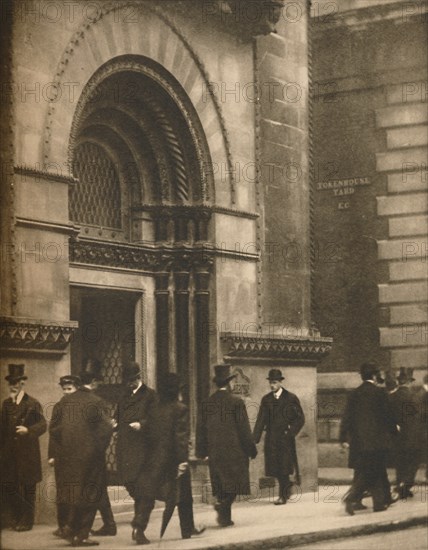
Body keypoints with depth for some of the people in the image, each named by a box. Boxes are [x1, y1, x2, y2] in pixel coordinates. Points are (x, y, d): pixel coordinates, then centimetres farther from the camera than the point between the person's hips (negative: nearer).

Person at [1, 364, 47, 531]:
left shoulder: (32, 404, -3)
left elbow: (42, 425, -11)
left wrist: (28, 430, -28)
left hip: (28, 453, -5)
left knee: (28, 488, 0)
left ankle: (27, 521, 9)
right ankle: (15, 519, 17)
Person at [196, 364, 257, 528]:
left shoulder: (206, 403, 3)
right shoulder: (236, 402, -8)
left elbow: (201, 428, 7)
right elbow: (244, 428, -6)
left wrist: (201, 451, 14)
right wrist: (251, 449, 2)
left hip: (215, 452, 4)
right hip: (234, 450, -4)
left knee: (220, 484, 11)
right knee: (234, 482, 2)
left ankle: (225, 517, 12)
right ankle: (224, 504, -21)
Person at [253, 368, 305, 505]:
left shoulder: (291, 398, -1)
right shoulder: (266, 399, 9)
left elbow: (300, 418, 3)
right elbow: (261, 420, 4)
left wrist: (291, 432, -9)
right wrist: (254, 439, -6)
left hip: (285, 438, -3)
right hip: (271, 439, 4)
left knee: (284, 467, -6)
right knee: (274, 467, 3)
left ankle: (283, 496, 2)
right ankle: (287, 486, 25)